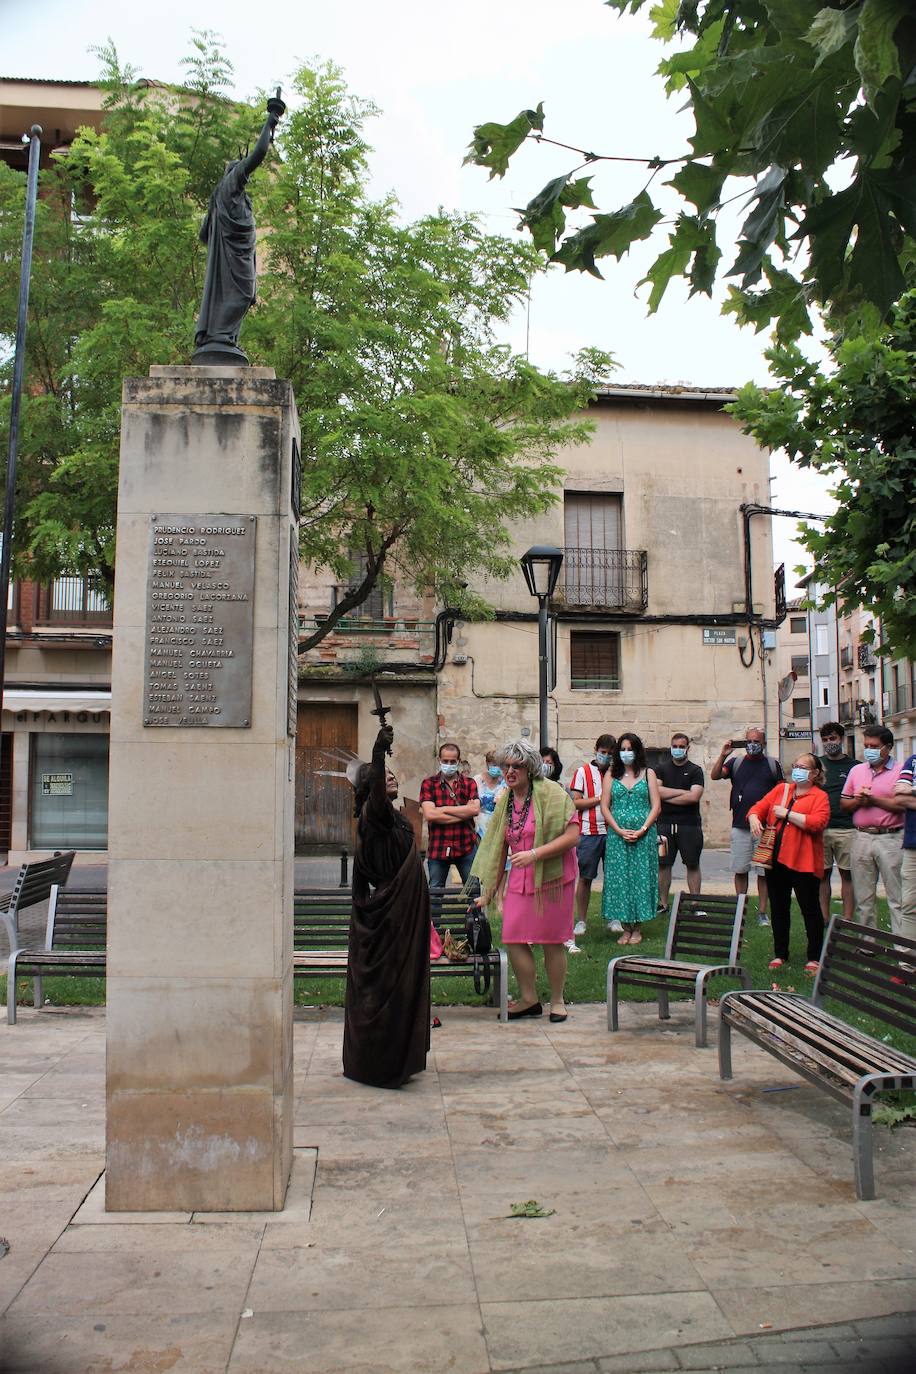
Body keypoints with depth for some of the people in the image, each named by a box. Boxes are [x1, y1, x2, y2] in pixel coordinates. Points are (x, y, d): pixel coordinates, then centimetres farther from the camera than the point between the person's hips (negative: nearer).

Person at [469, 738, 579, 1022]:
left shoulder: (552, 793, -11)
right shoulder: (504, 801, 7)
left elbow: (572, 836, -17)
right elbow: (498, 848, 12)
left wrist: (534, 853, -24)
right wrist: (488, 893, 14)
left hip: (552, 876, -5)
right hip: (519, 879, 5)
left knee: (551, 940, 3)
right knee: (513, 939, 1)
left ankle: (557, 1001, 21)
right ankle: (529, 999, 19)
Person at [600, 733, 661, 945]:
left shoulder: (648, 774, 7)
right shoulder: (611, 775, 9)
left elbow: (656, 806, 2)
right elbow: (604, 807, 3)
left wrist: (642, 829, -11)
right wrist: (620, 830, -9)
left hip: (644, 835, -1)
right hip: (617, 835, 1)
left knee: (640, 877, 0)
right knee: (619, 878, 0)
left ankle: (637, 929, 8)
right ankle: (625, 928, 9)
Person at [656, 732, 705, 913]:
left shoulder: (695, 770, 3)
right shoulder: (662, 769, 11)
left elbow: (694, 796, -11)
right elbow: (655, 791, -6)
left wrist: (667, 797, -6)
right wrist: (682, 792, -8)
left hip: (689, 825, -2)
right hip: (665, 824, 2)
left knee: (693, 865, 2)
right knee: (663, 864, 3)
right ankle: (662, 903, 11)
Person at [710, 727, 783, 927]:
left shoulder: (773, 764, 7)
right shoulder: (735, 763, 8)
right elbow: (714, 776, -4)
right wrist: (723, 755, -17)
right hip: (740, 826, 1)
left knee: (764, 871, 2)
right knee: (740, 870, 5)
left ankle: (762, 912, 9)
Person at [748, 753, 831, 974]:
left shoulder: (819, 796, -2)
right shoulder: (781, 789, 14)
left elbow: (817, 823, -17)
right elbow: (759, 807, 11)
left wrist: (786, 813, -14)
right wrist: (754, 819, -11)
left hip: (803, 862, -5)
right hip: (776, 859, 5)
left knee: (810, 909, 2)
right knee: (778, 908, 12)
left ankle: (814, 958, 12)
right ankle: (780, 954, 24)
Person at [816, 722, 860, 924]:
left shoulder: (855, 766, 7)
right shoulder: (817, 763, 11)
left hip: (847, 829, -1)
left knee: (848, 874, 1)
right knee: (822, 874, 5)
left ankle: (847, 920, 6)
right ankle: (824, 919, 13)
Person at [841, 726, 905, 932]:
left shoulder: (901, 771, -3)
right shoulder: (856, 770, 14)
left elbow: (903, 804, -14)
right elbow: (843, 803, 14)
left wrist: (873, 799, -13)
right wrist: (857, 801, -6)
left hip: (891, 838, -5)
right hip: (861, 837, 5)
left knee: (898, 898, -2)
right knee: (863, 897, 11)